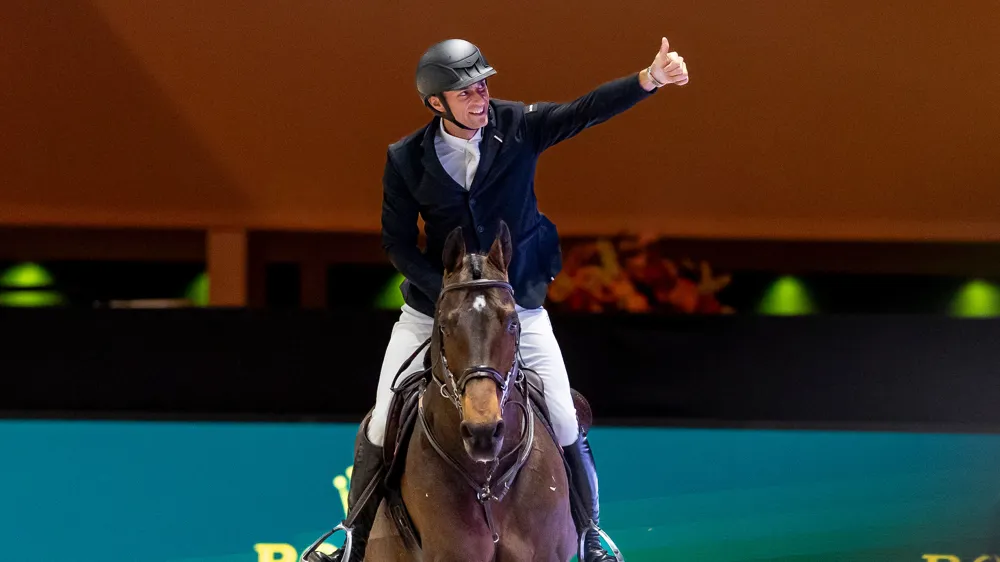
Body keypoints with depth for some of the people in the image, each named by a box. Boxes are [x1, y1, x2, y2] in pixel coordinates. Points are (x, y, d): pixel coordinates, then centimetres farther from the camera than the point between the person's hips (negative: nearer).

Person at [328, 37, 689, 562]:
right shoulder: (407, 159, -12)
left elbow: (586, 110, -24)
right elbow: (396, 241, -5)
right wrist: (447, 293, -17)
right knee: (381, 429, 0)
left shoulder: (518, 127, -12)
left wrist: (650, 78, -41)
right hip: (433, 305, 0)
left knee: (565, 429, -1)